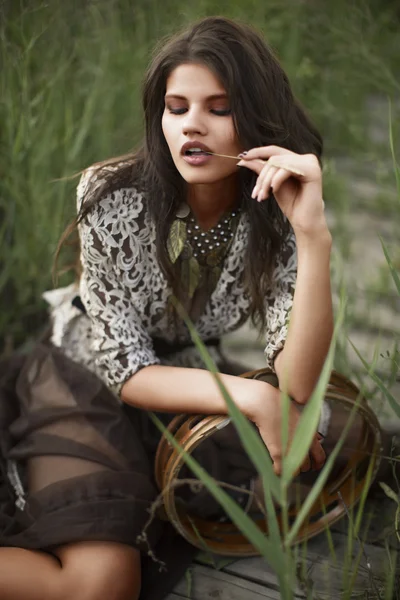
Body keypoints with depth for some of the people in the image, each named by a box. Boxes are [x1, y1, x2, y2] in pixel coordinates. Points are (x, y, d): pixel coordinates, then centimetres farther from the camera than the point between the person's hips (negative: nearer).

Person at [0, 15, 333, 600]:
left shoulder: (275, 217, -14)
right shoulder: (112, 195, -20)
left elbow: (295, 383, -24)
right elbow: (123, 366, -17)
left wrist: (314, 234, -35)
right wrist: (252, 396, -29)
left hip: (192, 378, 5)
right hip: (89, 381, -5)